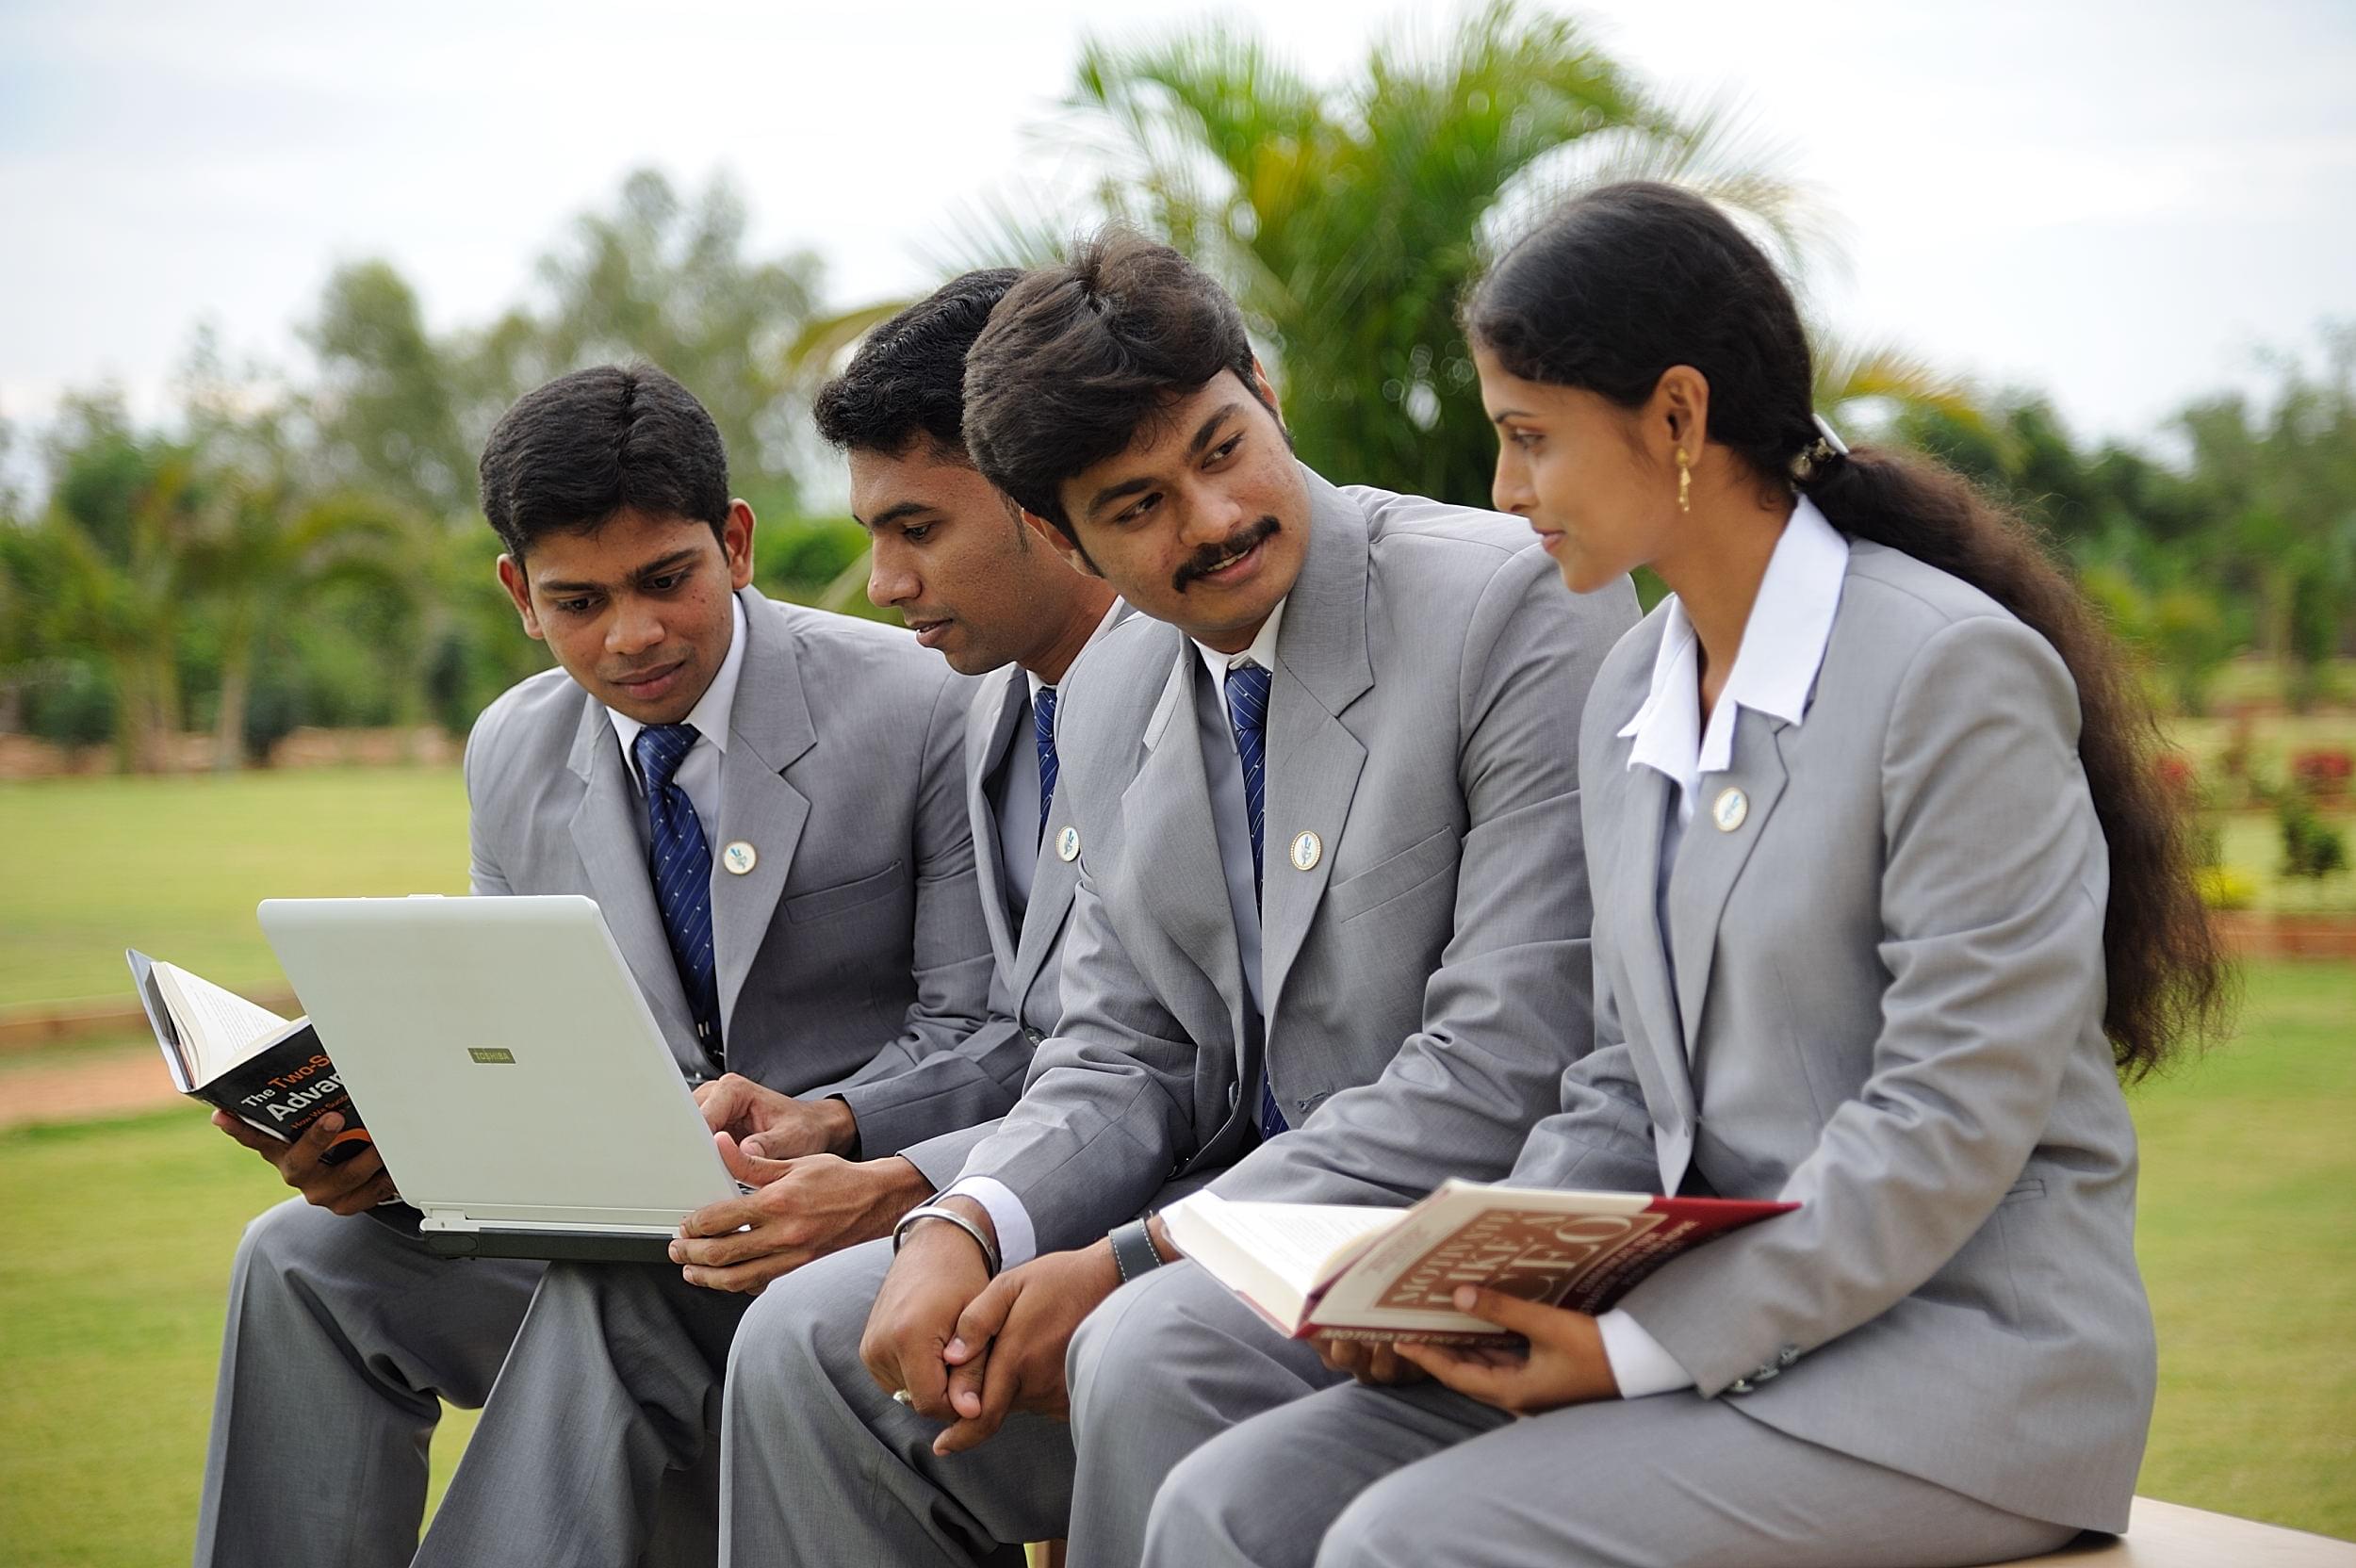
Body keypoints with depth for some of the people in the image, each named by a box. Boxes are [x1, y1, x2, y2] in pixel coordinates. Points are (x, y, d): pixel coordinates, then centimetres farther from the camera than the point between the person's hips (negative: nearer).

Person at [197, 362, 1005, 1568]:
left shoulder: (922, 712, -10)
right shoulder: (511, 757, 7)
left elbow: (990, 1038, -10)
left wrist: (820, 1127, -29)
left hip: (845, 1200, -5)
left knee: (608, 1294, -34)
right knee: (304, 1257, -15)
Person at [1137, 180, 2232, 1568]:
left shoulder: (1959, 673, -12)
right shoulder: (1630, 696, 14)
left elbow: (1952, 1118, -17)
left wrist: (1646, 1347, -19)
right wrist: (1477, 1279, -2)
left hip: (1959, 1358, -7)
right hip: (1724, 1329, 8)